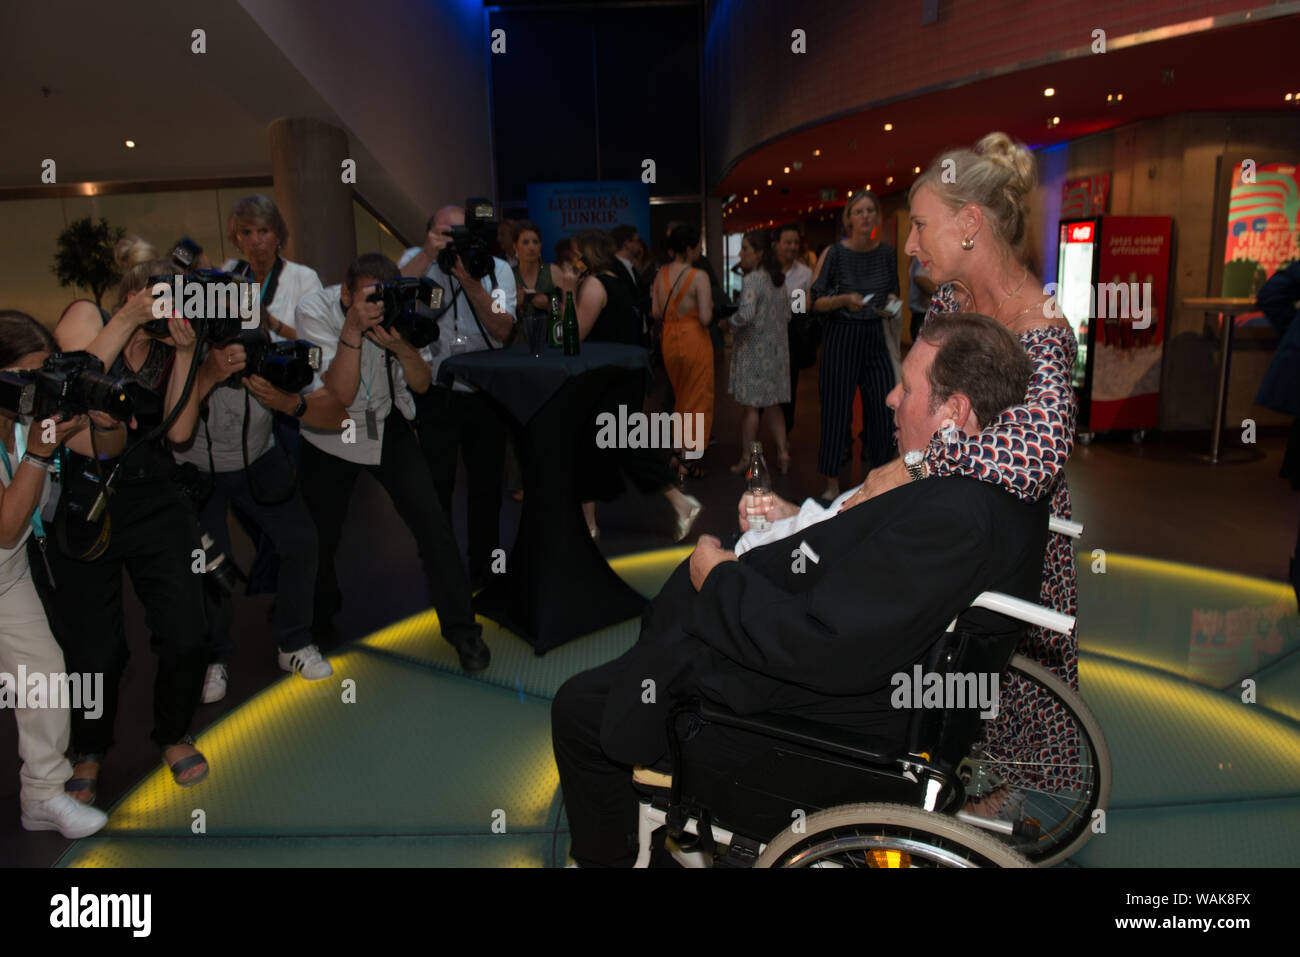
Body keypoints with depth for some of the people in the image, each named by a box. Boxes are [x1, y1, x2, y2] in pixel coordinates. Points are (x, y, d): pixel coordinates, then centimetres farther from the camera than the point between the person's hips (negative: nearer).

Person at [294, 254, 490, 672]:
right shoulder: (314, 312, -21)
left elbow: (421, 384, -8)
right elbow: (340, 394, -28)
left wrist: (401, 346, -27)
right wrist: (353, 329, -37)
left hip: (389, 427, 1)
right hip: (330, 434, -1)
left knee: (432, 523, -9)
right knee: (320, 534, 7)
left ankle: (461, 627, 6)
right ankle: (318, 618, 39)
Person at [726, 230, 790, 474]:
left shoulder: (752, 280, -15)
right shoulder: (778, 279, 10)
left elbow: (745, 315, -24)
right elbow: (787, 314, 15)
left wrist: (727, 321, -8)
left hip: (754, 349, -7)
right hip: (777, 348, 7)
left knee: (751, 405, 0)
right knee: (772, 404, 14)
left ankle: (747, 458, 6)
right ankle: (783, 452, 13)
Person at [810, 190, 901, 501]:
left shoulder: (885, 252, 4)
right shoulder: (834, 253, -7)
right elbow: (816, 301, -8)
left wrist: (891, 302, -4)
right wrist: (845, 299, -23)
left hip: (874, 338, 4)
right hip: (841, 338, -4)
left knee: (883, 408, 3)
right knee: (837, 411, 0)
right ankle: (832, 485, 11)